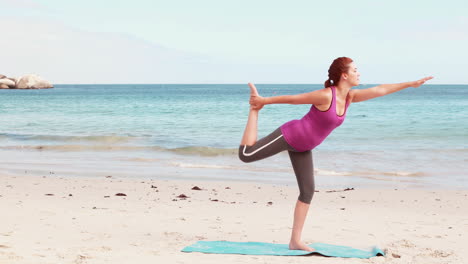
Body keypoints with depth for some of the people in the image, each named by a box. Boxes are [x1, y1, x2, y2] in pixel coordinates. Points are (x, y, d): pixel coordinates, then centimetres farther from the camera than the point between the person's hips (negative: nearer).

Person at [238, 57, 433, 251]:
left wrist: (411, 83, 5)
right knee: (246, 155, -15)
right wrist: (264, 101, -8)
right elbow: (292, 99, -16)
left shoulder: (349, 96, -1)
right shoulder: (326, 95, -24)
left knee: (308, 191, 2)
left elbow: (380, 90, 4)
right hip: (289, 135, -7)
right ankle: (255, 108, 7)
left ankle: (295, 241, 7)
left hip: (302, 147, 7)